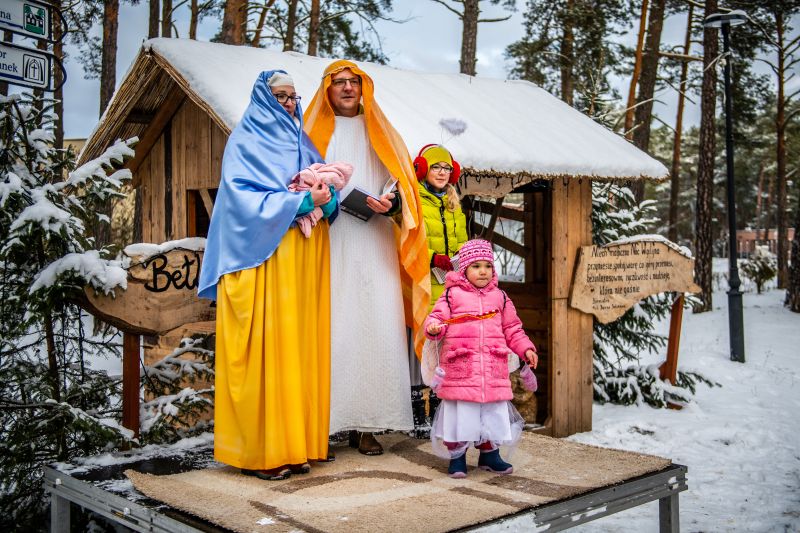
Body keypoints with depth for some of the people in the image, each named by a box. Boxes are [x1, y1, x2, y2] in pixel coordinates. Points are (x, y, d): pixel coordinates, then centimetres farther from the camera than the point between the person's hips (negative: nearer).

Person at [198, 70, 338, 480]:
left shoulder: (301, 142, 20)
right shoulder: (246, 142, 2)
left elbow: (326, 196, 13)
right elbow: (245, 199, -10)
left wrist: (326, 198, -9)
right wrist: (301, 201, -17)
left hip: (304, 258, 6)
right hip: (264, 257, -6)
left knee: (300, 345, 4)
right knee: (266, 347, -7)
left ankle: (295, 443, 10)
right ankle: (259, 450, -1)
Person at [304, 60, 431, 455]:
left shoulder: (379, 133, 19)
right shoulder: (314, 132, 15)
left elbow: (399, 181, 12)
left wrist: (390, 202, -10)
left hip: (372, 247, 1)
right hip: (328, 247, -1)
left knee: (375, 328, -5)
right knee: (329, 330, -8)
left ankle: (366, 425, 0)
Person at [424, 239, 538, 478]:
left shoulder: (500, 297, 14)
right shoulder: (452, 294, 3)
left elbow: (512, 329, 19)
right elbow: (438, 318, -1)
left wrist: (526, 348, 8)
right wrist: (433, 327, -23)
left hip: (493, 368, 3)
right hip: (460, 367, -3)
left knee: (494, 412, 10)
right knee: (460, 413, 0)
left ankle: (490, 455, 28)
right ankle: (456, 457, 16)